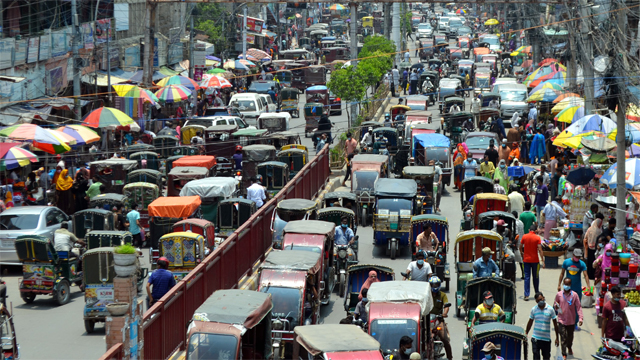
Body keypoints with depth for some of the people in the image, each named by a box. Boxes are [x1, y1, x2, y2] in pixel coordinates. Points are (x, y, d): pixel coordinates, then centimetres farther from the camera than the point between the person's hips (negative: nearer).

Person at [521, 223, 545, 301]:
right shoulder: (537, 238, -8)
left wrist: (522, 255, 23)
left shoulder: (524, 237, -2)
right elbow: (540, 249, -13)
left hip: (526, 260, 1)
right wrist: (542, 260, -12)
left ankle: (526, 295, -6)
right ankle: (537, 293, 29)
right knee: (536, 277, 14)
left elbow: (520, 247, 5)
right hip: (535, 260, -1)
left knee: (526, 277, 2)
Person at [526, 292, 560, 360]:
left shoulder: (550, 309, -3)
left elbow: (555, 323, 3)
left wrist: (557, 338, 3)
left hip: (546, 339, 0)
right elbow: (530, 323, 11)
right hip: (536, 338, 0)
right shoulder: (534, 309, 1)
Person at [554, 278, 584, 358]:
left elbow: (578, 307, -6)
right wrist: (556, 306, -13)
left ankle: (569, 348, 47)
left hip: (571, 320, 1)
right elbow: (555, 304, 12)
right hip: (562, 320, -1)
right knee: (563, 337, -9)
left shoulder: (574, 295, -6)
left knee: (570, 336, 20)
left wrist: (580, 318, -14)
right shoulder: (559, 294, -3)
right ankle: (564, 354, -6)